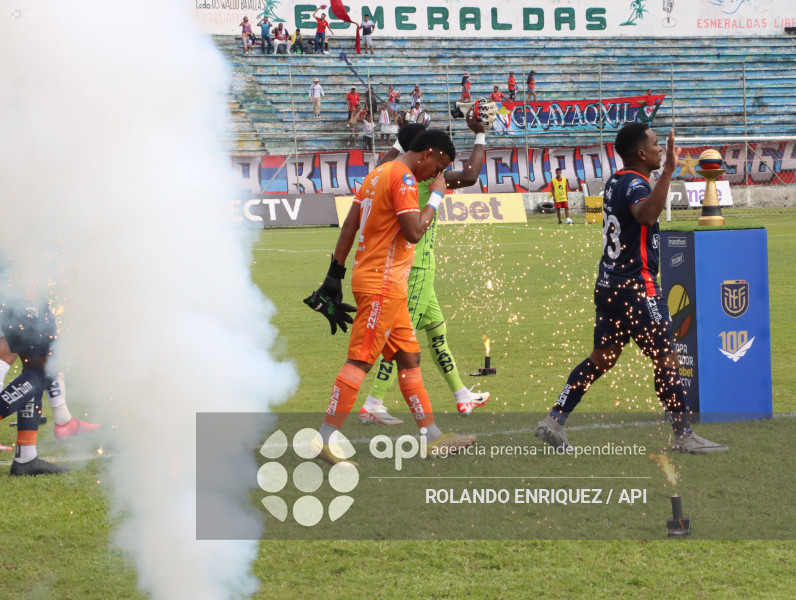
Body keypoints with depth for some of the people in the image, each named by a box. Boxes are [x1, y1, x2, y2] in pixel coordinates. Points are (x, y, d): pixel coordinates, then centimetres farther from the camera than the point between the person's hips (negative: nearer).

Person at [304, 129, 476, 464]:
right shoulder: (403, 178, -13)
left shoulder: (379, 174, 16)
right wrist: (436, 197, -8)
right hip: (382, 285, -10)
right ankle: (324, 442, -11)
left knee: (409, 358, 13)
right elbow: (414, 231, -22)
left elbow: (348, 227, 15)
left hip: (388, 287, 10)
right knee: (360, 361, -10)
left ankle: (433, 439, 18)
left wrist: (335, 276, 16)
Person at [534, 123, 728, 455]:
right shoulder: (635, 185, -17)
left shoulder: (615, 181, 11)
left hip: (608, 286, 9)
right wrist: (668, 171, -44)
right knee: (667, 359, -2)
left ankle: (554, 420, 9)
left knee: (601, 359, 14)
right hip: (636, 288, -9)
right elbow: (646, 215, -41)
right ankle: (684, 436, 1)